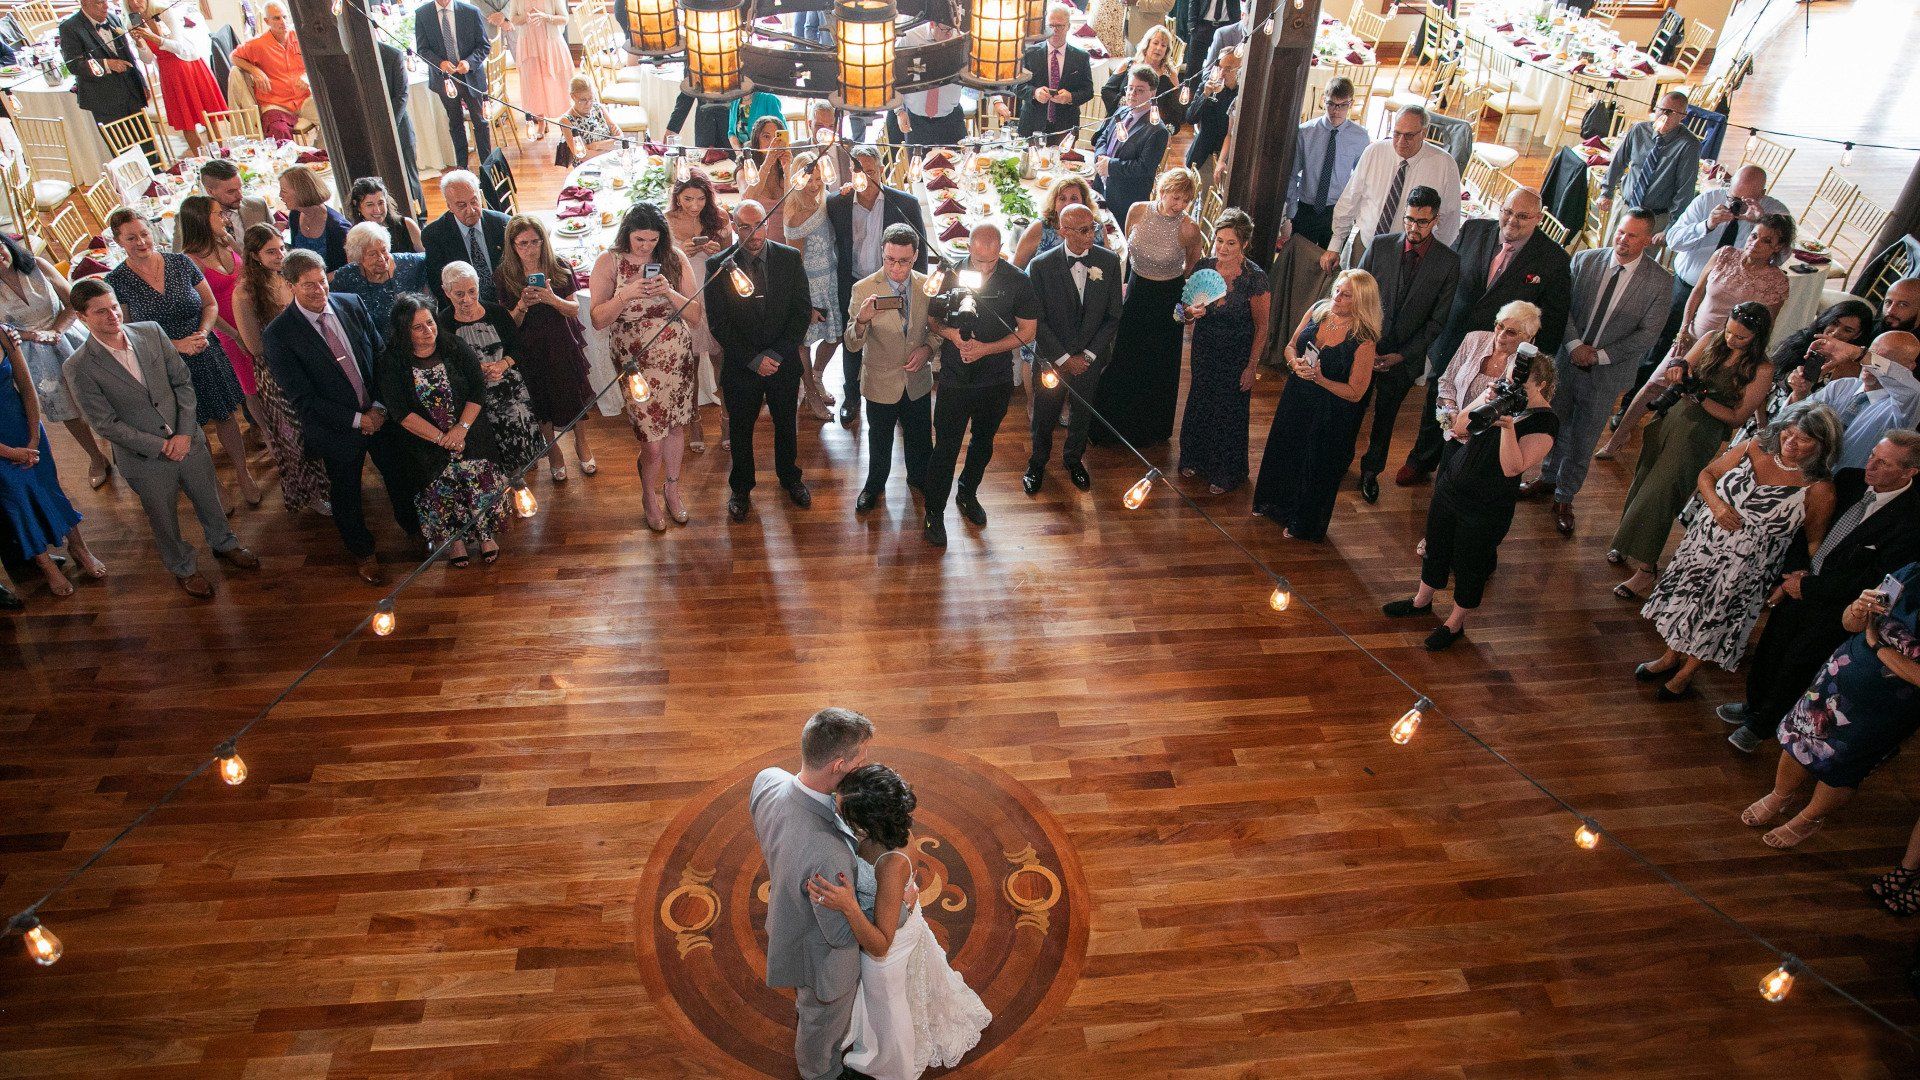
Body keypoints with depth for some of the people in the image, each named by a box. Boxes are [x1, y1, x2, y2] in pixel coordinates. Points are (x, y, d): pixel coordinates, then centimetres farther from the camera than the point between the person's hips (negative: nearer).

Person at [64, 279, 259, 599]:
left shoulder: (151, 332, -8)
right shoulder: (79, 367, -17)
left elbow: (183, 382, -3)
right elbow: (106, 424, -15)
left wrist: (185, 433, -12)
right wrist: (161, 447, -17)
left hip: (188, 440, 3)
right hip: (146, 461, -3)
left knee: (209, 501, 23)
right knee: (165, 521, 17)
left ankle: (223, 544, 51)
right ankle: (184, 568, 42)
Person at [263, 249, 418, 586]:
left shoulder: (352, 305, -5)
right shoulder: (279, 334, -17)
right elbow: (302, 397, -17)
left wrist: (379, 407, -11)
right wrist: (357, 420, -17)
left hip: (380, 414, 3)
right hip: (338, 427, -3)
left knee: (399, 475, 19)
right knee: (346, 494, 16)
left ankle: (415, 529, 45)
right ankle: (363, 553, 39)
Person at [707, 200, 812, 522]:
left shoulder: (790, 258, -7)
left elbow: (802, 312, -6)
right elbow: (718, 323, -10)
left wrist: (778, 353, -15)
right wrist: (753, 359, -17)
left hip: (784, 362, 1)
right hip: (740, 364, -1)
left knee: (786, 423, 19)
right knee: (741, 429, 14)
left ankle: (789, 478, 43)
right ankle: (741, 489, 35)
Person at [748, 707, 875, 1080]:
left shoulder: (767, 780, -27)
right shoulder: (827, 855, -48)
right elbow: (843, 934, -28)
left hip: (788, 922, 6)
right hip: (823, 955, -6)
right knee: (824, 1023, 30)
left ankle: (803, 1012, 71)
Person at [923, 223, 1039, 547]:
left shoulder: (1018, 282, -12)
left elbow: (1027, 332, -6)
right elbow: (931, 318, 2)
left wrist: (985, 348, -18)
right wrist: (951, 333, -19)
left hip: (997, 380, 2)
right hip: (955, 378, -2)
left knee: (983, 442, 21)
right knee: (946, 447, 3)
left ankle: (968, 493, 45)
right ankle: (934, 512, 19)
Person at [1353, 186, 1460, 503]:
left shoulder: (1449, 262, -10)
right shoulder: (1380, 245, -9)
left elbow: (1437, 320, -7)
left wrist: (1402, 355, -13)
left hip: (1405, 357, 0)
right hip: (1364, 348, 0)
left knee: (1385, 418, 18)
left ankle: (1371, 471, 39)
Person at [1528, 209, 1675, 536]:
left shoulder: (1660, 281, -12)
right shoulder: (1585, 260, -7)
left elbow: (1647, 333, -11)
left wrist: (1600, 356, -18)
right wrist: (1575, 345, -17)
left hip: (1607, 373, -2)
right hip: (1566, 361, 2)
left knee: (1583, 440, 10)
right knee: (1555, 425, 20)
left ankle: (1564, 498, 28)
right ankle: (1548, 476, 44)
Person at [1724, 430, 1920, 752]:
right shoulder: (1849, 480, -6)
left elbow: (1871, 581, -21)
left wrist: (1806, 587, -16)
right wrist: (1796, 568, -9)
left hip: (1835, 609, -5)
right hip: (1799, 586, 5)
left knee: (1796, 663, 10)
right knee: (1769, 648, 19)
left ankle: (1762, 726, 32)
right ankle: (1754, 704, 45)